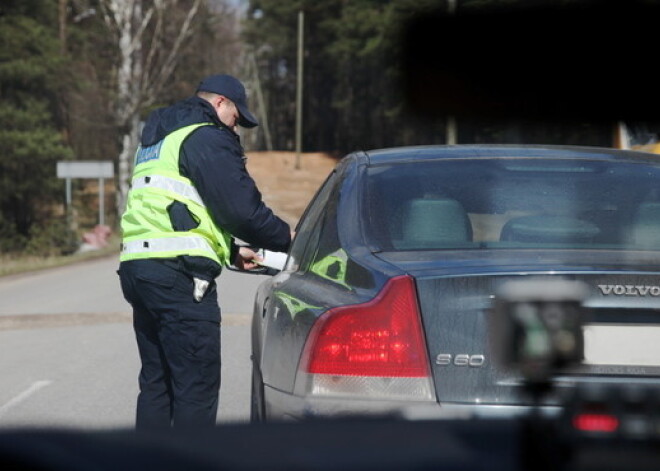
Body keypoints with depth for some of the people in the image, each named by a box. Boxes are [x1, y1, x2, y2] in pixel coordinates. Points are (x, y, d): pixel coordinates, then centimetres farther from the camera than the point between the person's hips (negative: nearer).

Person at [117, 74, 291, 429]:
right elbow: (241, 208, -11)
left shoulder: (155, 142, 27)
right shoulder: (207, 138, -5)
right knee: (197, 385, -7)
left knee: (156, 380, 13)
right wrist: (286, 238, 5)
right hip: (178, 272, -10)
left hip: (136, 266, 10)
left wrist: (230, 253, 26)